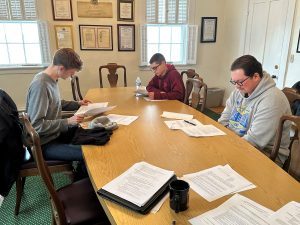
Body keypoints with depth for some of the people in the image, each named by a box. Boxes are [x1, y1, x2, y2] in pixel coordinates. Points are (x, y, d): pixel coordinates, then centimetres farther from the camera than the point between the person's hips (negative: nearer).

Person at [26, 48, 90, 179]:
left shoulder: (51, 79, 1)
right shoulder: (40, 85, -27)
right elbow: (37, 125, -27)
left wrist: (77, 104, 10)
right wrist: (67, 122, -25)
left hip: (54, 133, 10)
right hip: (43, 144, -10)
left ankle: (80, 174, 27)